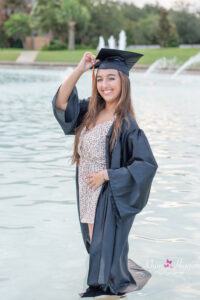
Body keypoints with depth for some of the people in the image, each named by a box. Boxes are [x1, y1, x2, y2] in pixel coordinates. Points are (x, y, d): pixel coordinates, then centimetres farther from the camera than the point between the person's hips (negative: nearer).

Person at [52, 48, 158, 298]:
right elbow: (61, 102, -1)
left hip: (110, 198, -7)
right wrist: (80, 69, -10)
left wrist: (107, 175, -21)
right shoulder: (91, 111, 1)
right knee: (95, 244, 19)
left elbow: (147, 164, -22)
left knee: (105, 246, 6)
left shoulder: (125, 124, -20)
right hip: (88, 194, 7)